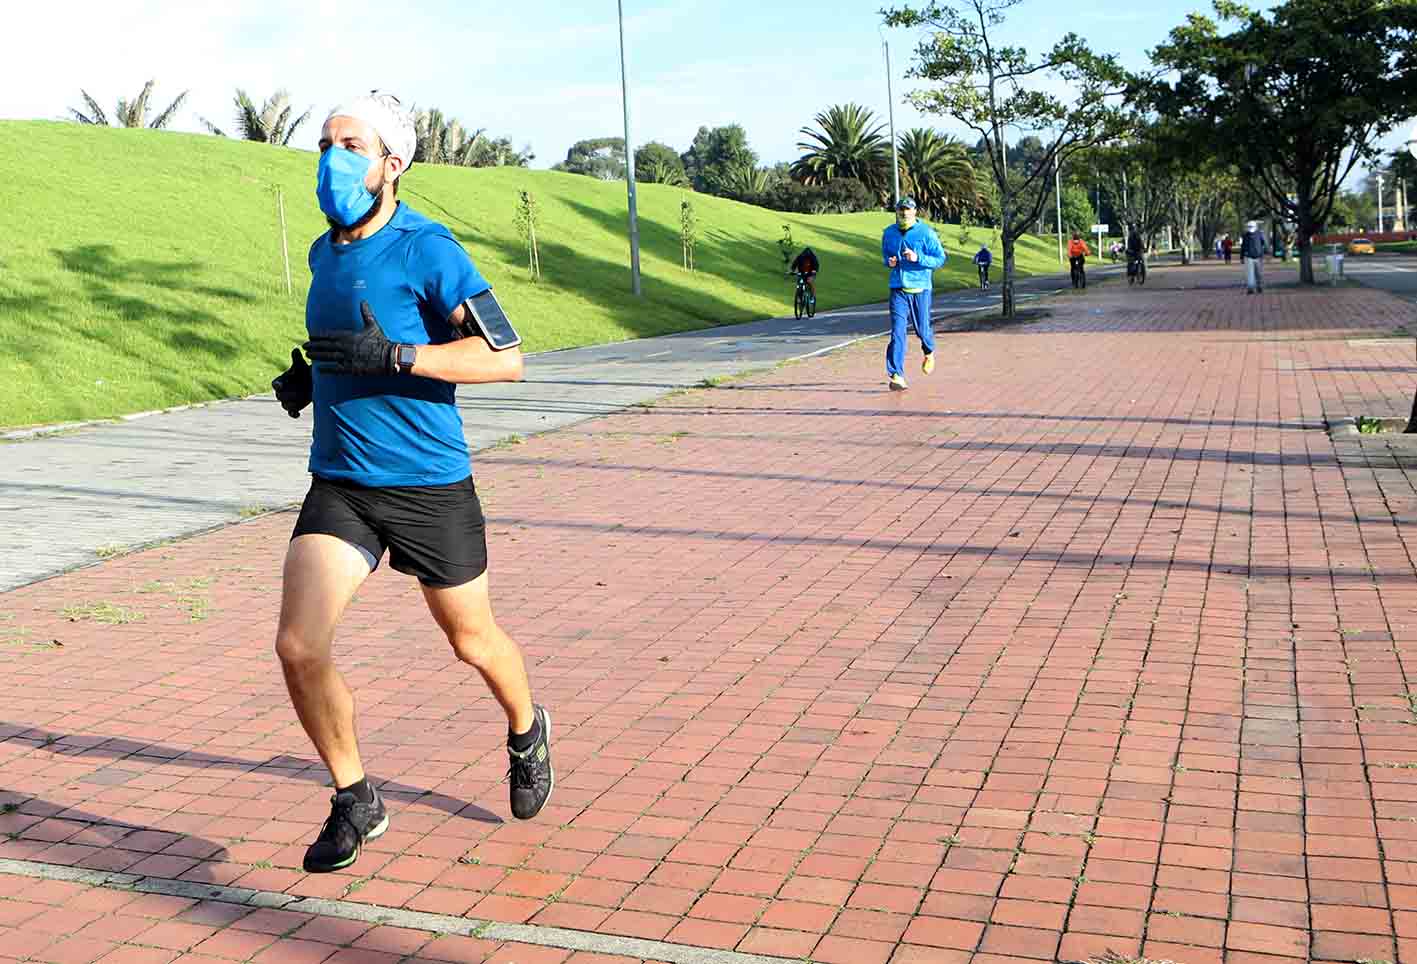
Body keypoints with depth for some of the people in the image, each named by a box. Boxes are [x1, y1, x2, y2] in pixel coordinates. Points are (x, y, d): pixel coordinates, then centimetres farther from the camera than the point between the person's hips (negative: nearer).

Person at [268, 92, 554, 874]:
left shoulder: (427, 248, -12)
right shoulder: (324, 253, 10)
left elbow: (505, 357, -20)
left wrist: (392, 357, -28)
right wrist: (310, 374, 8)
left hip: (430, 486, -5)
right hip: (338, 486, 5)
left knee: (472, 643, 12)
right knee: (298, 647, -9)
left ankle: (526, 733, 46)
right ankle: (355, 802, 13)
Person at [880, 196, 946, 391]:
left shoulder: (926, 232, -5)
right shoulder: (888, 233, 7)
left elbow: (941, 259, -4)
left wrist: (918, 258, -19)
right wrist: (889, 262, -1)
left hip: (920, 289, -2)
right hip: (898, 289, 2)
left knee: (922, 329, 8)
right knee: (897, 331, -10)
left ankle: (929, 353, 44)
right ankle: (896, 375, -13)